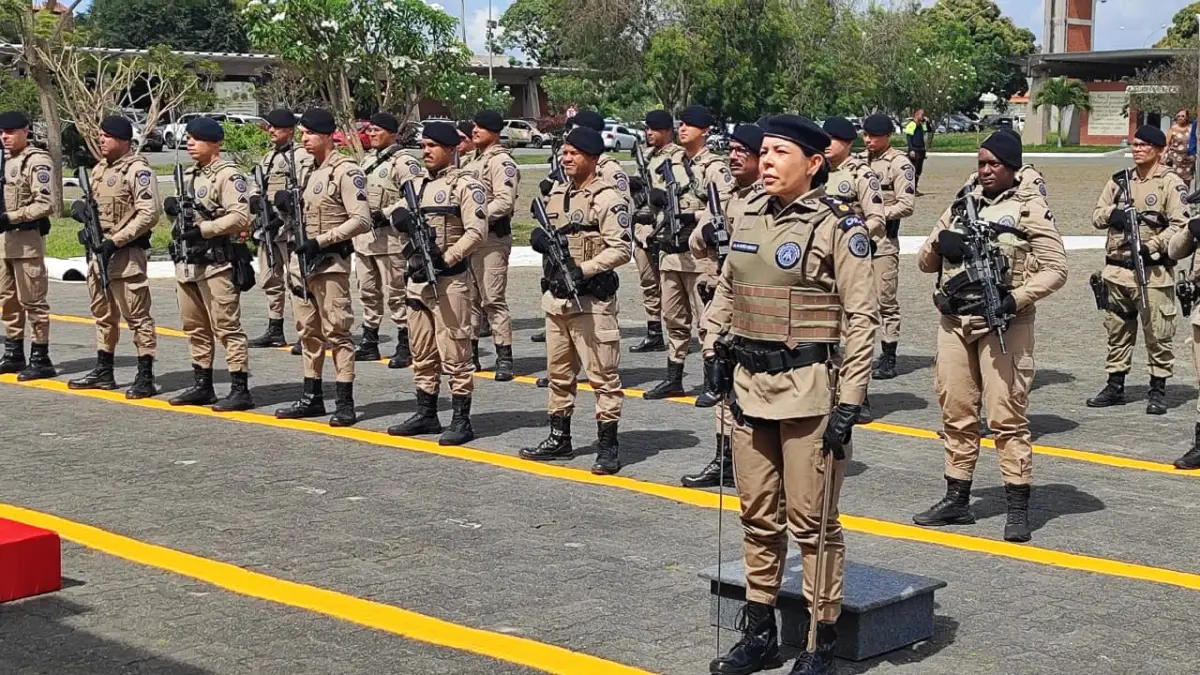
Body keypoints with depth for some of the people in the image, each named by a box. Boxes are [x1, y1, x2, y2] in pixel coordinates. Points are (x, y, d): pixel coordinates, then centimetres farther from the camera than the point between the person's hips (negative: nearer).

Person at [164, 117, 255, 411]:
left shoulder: (228, 175, -9)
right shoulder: (189, 175, 18)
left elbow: (240, 216, -20)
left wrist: (202, 229, -24)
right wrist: (172, 207, 5)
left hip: (216, 264, -9)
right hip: (187, 263, 9)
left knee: (227, 328, -8)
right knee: (195, 328, 14)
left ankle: (240, 390, -6)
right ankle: (202, 386, 24)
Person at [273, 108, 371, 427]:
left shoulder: (346, 171, -11)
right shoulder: (309, 171, 16)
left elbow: (361, 219, -18)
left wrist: (320, 241, -20)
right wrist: (288, 207, 3)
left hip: (329, 263, -9)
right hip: (301, 261, 9)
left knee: (337, 332, -7)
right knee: (308, 332, 12)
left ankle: (346, 403, -5)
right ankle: (312, 397, 20)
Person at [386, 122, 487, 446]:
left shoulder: (465, 185, -8)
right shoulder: (420, 184, 16)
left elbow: (477, 232, -16)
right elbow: (400, 217, 20)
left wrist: (446, 260, -20)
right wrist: (401, 215, -4)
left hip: (449, 280, -8)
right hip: (418, 278, 8)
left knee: (454, 352, -5)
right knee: (422, 353, 14)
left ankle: (462, 420, 1)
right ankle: (426, 414, 24)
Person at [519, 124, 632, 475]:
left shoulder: (609, 198, -11)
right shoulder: (556, 193, 14)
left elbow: (621, 248, -18)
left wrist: (584, 269, -25)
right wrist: (540, 238, -1)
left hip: (591, 301, -8)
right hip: (555, 298, 8)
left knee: (603, 375, -3)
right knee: (558, 372, 15)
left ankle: (608, 446, 4)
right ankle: (560, 439, 26)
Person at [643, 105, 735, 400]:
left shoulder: (715, 167, -8)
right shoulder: (674, 165, 17)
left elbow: (725, 208, -17)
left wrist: (692, 217, -25)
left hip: (700, 254, -8)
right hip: (671, 253, 8)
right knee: (674, 319, 13)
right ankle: (673, 378, 21)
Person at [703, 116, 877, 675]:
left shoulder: (838, 227, -10)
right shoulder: (748, 220, 9)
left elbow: (861, 319, -12)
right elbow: (725, 291, 21)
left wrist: (849, 402, -16)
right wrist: (712, 349, 10)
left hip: (807, 388, -6)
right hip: (748, 383, 6)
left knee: (811, 520, 1)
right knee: (758, 516, 14)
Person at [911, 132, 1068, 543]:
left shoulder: (1030, 209, -1)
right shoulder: (961, 206, 14)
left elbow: (1055, 268, -6)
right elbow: (925, 262, 16)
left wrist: (1017, 298, -19)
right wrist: (941, 242, -6)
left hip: (1003, 324, -5)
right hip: (955, 323, 6)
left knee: (1007, 415, -5)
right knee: (957, 412, 10)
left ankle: (1018, 507, 1)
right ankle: (956, 499, 20)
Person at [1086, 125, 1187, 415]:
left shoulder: (1171, 183, -4)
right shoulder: (1119, 181, 12)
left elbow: (1180, 225, -10)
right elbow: (1096, 215, 12)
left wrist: (1152, 246, -21)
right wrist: (1112, 213, -10)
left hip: (1153, 273, -5)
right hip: (1117, 271, 5)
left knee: (1158, 334, -1)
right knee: (1117, 332, 13)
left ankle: (1158, 390, 9)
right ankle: (1115, 386, 23)